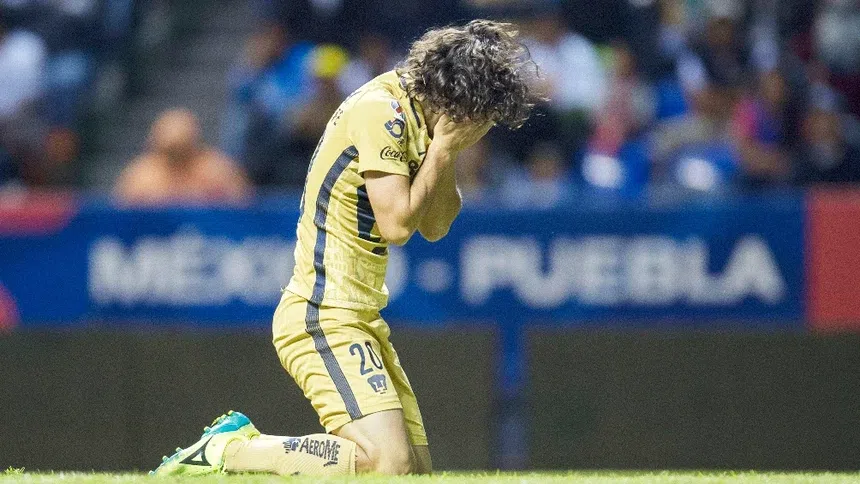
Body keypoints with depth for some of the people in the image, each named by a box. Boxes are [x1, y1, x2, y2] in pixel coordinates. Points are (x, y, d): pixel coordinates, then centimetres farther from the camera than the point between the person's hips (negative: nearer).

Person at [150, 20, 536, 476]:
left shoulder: (414, 116, 13)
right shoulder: (380, 112, -15)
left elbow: (434, 227, 14)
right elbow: (397, 225, -20)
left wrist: (445, 150, 0)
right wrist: (442, 149, -11)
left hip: (361, 317, 10)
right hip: (324, 315, -10)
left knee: (417, 469, 4)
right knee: (387, 463, -23)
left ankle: (245, 441, 10)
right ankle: (224, 451, -12)